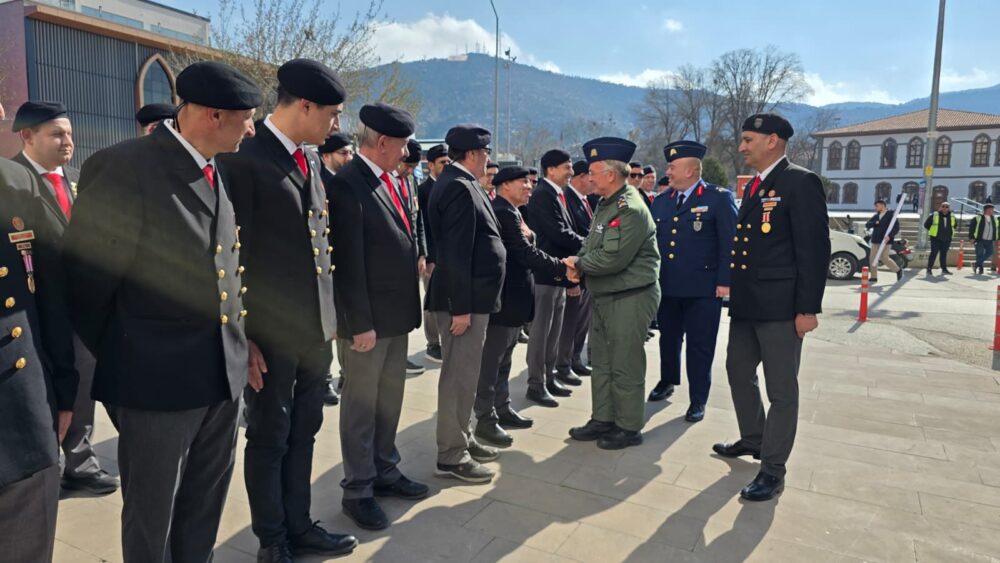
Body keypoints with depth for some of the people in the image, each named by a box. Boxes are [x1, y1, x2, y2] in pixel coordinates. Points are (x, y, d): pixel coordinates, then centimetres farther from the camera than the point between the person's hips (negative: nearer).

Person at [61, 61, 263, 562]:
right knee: (152, 515, 13)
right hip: (158, 375, -6)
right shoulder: (121, 167, -15)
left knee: (204, 509, 20)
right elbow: (85, 280, -9)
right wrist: (111, 363, 0)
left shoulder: (221, 172, 8)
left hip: (224, 373, 6)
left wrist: (241, 343, 7)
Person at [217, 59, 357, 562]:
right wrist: (243, 337, -13)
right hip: (271, 332, -7)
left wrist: (329, 315, 13)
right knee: (268, 439, 11)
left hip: (316, 326, 7)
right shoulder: (244, 158, -14)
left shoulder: (311, 160, 10)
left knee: (303, 433, 18)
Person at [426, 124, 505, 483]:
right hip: (464, 299, -11)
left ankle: (462, 439, 31)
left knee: (464, 373, 18)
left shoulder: (460, 183, 15)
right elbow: (456, 253, -22)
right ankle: (451, 455, 10)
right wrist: (461, 307, -23)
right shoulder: (459, 187, -17)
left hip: (471, 296, 11)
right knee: (459, 376, -2)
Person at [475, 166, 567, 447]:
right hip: (503, 298, -11)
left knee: (503, 358, 18)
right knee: (491, 360, -1)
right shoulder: (503, 212, -18)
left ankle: (502, 409, 30)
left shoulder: (509, 212, 15)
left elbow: (524, 251, 13)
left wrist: (560, 265, 5)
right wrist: (563, 268, -19)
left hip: (512, 296, 11)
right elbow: (527, 254, -22)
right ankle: (486, 420, 8)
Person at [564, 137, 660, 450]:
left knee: (625, 366, 2)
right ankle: (603, 419, 30)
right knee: (602, 362, 16)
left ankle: (628, 428, 17)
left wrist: (578, 263, -10)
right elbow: (593, 246, 16)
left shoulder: (630, 209, -19)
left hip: (630, 298, -10)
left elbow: (612, 258, -25)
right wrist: (579, 264, -4)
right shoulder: (607, 204, 11)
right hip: (604, 296, 10)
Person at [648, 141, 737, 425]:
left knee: (700, 346, 4)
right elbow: (652, 240, 13)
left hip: (703, 288, -5)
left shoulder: (719, 198, -6)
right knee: (668, 339, 19)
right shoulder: (661, 201, 10)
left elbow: (730, 243, -9)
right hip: (667, 286, 5)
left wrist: (724, 281, -13)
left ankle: (698, 400, 17)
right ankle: (667, 381, 40)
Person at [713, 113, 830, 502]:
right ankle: (752, 440, 38)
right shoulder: (754, 187, 15)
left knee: (781, 389, 2)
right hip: (747, 303, 9)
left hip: (780, 307, -9)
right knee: (739, 373, 19)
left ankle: (773, 470, 13)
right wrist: (735, 292, 17)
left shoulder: (800, 182, -11)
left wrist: (808, 308, -17)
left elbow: (815, 247, -15)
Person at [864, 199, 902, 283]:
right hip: (875, 241, 6)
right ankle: (874, 277, 6)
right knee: (872, 258, 0)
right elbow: (867, 225, 6)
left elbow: (896, 227, -12)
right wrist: (875, 223, -13)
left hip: (885, 241, -6)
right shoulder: (876, 216, 15)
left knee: (885, 258, -8)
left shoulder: (890, 215, -4)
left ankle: (898, 270, 16)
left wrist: (890, 235, -26)